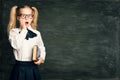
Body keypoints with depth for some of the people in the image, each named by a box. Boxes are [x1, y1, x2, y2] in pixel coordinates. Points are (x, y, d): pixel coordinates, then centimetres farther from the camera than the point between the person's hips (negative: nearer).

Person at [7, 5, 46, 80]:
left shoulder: (37, 33, 4)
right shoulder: (13, 32, -4)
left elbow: (42, 48, 15)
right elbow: (16, 45, -22)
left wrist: (42, 58, -5)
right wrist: (23, 29, -15)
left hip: (33, 68, 3)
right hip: (20, 68, -2)